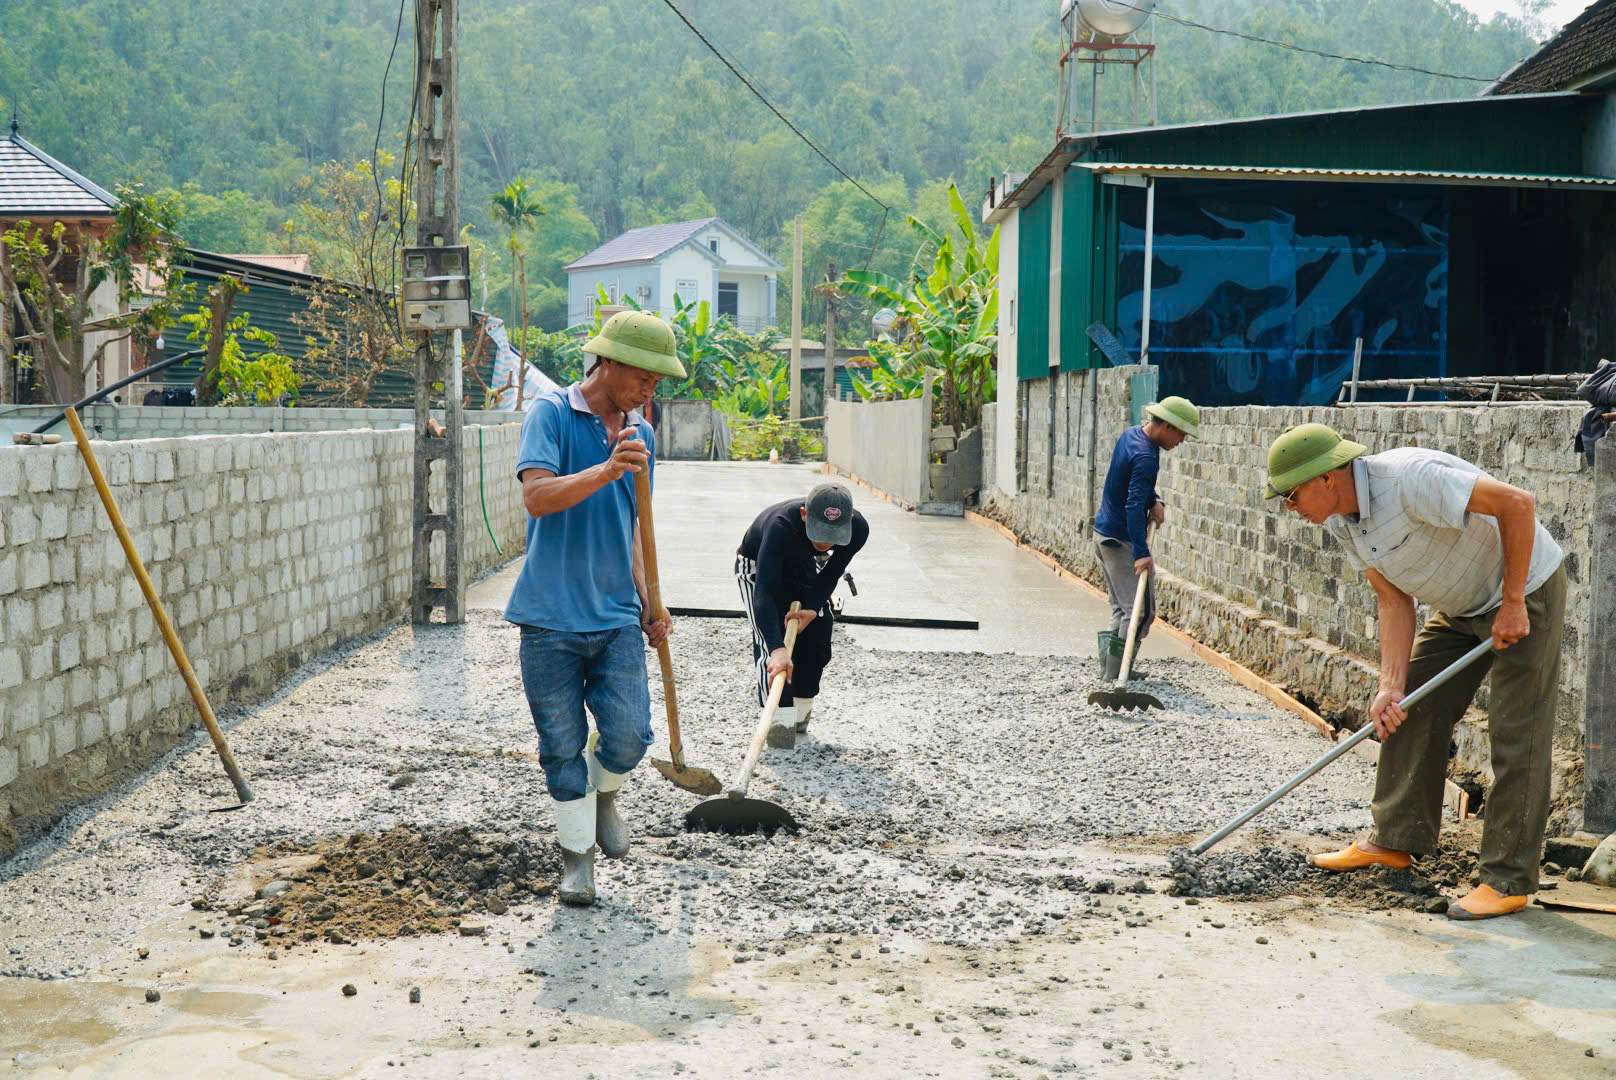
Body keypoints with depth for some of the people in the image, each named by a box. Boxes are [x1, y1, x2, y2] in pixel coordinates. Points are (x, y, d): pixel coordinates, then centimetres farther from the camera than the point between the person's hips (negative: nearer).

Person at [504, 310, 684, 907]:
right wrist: (606, 471, -32)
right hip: (551, 616, -4)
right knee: (563, 747, 3)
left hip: (617, 615, 4)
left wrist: (648, 602, 15)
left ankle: (602, 794, 26)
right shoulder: (551, 414, -5)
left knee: (629, 735, -6)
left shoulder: (641, 436, 14)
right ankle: (576, 852, 21)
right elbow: (536, 497, -19)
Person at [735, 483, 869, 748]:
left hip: (804, 568, 4)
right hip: (758, 566, -4)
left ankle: (801, 714, 21)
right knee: (769, 642, -20)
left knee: (817, 640, 2)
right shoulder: (781, 526, -46)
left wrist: (812, 608, -30)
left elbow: (831, 574, -14)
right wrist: (777, 649, -61)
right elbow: (764, 593, -51)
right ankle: (780, 721, -20)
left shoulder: (858, 528, -32)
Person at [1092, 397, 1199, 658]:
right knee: (1141, 610, -8)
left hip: (1104, 532, 10)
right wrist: (1142, 553, -37)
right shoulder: (1145, 457, -23)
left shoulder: (1130, 435, 8)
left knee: (1122, 607, 15)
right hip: (1120, 539, -10)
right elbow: (1134, 506, -32)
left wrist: (1154, 501, 6)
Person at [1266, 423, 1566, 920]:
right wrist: (1390, 686, -12)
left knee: (1516, 736, -8)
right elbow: (1394, 602, -2)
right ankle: (1396, 839, 18)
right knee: (1410, 713, 7)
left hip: (1526, 591, -9)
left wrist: (1513, 605, -26)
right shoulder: (1340, 522, -5)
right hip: (1462, 606, 9)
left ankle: (1508, 879, -3)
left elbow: (1517, 503, -31)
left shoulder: (1410, 478, -33)